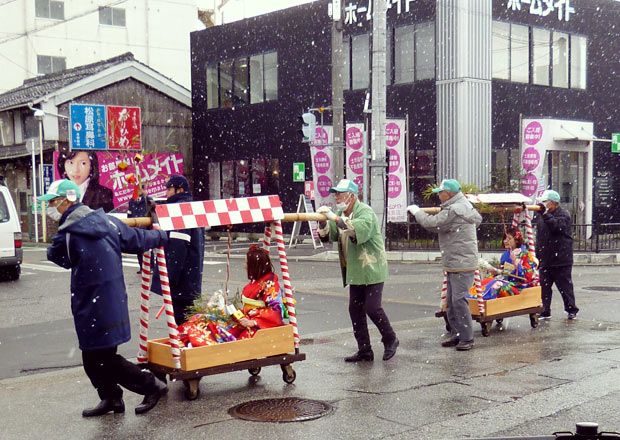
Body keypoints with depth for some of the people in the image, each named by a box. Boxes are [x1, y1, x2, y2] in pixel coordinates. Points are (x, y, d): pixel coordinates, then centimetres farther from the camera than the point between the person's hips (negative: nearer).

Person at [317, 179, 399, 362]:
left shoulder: (365, 212, -14)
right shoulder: (341, 215, 12)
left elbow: (361, 229, -34)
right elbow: (327, 236, 8)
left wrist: (336, 218, -35)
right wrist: (323, 222, -12)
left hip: (372, 270, -8)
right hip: (355, 272, 8)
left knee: (372, 308, -9)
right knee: (355, 310, 6)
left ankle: (390, 340, 15)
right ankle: (364, 350, 15)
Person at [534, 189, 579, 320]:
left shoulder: (563, 214, -7)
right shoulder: (540, 214, 13)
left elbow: (557, 226, -29)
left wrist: (545, 214, -32)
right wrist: (537, 254, 16)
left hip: (561, 260, -6)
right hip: (545, 259, 6)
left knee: (565, 286, 4)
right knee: (544, 287, 6)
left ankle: (572, 310, 18)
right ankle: (545, 312, 13)